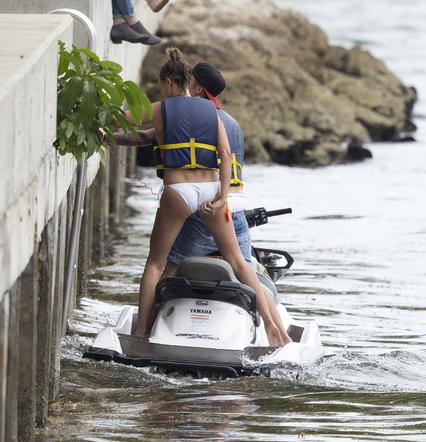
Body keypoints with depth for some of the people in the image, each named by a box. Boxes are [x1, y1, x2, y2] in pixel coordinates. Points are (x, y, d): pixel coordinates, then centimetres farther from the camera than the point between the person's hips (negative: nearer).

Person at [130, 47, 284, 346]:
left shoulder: (160, 110, 4)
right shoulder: (211, 110, 12)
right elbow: (225, 153, 1)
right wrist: (222, 197, -3)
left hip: (177, 191, -3)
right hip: (211, 189, 3)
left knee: (155, 263, 10)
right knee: (236, 260, 12)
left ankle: (141, 331, 3)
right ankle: (270, 322, 4)